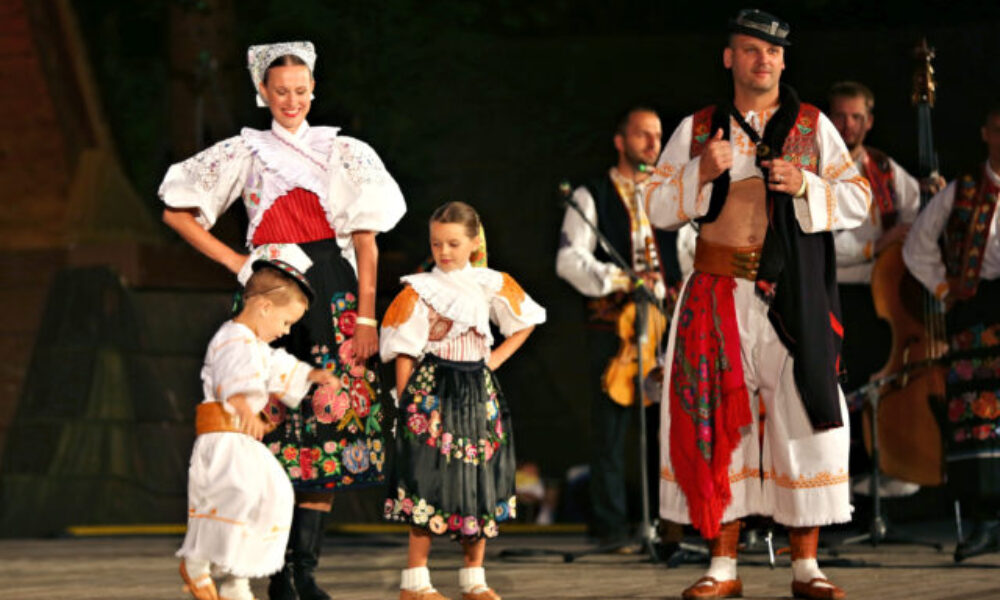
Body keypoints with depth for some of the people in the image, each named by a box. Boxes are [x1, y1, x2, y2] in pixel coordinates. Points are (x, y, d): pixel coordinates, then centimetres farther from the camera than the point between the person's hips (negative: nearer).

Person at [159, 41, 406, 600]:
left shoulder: (344, 153, 10)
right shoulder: (244, 153, 10)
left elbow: (366, 240, 5)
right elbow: (177, 212, 13)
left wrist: (366, 316, -4)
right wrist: (234, 261, 4)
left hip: (333, 298, 0)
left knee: (328, 425, -7)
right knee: (277, 425, -6)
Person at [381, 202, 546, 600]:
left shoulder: (491, 285, 7)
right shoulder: (419, 291, -2)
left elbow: (525, 322, 19)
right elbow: (404, 353, -3)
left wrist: (495, 359, 7)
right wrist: (406, 403, -10)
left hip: (478, 393, 4)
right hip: (431, 391, -4)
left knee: (480, 481, 4)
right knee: (430, 480, -8)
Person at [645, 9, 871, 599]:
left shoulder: (813, 126, 9)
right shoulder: (697, 129, 10)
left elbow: (859, 201, 6)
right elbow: (657, 208, 8)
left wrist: (805, 186, -11)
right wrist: (701, 173, -10)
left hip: (793, 298, -1)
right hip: (718, 297, 1)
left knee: (803, 418, -3)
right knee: (718, 422, -1)